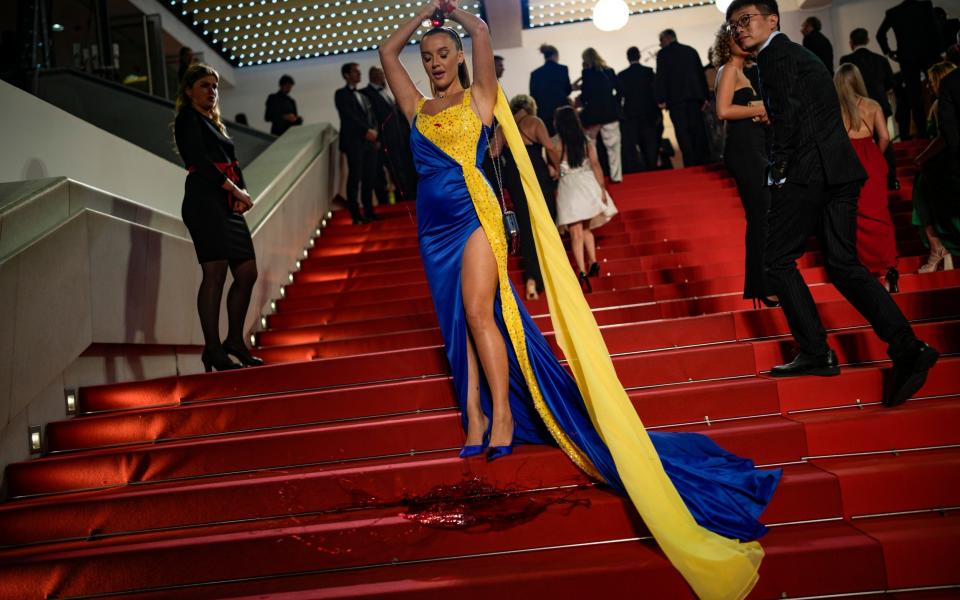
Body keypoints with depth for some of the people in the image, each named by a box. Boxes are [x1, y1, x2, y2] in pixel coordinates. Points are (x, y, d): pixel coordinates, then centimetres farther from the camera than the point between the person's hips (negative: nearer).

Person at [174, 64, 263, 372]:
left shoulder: (213, 123, 27)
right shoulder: (188, 119, 2)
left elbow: (233, 162, 18)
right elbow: (201, 162, -11)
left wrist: (243, 191, -2)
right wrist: (237, 191, -11)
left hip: (227, 204, 9)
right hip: (205, 202, -8)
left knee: (247, 272, 4)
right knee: (215, 273, -13)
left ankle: (234, 340, 15)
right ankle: (213, 350, -9)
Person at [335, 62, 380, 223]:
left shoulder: (363, 96, 24)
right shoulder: (341, 94, 2)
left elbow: (372, 117, 18)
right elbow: (349, 117, -10)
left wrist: (373, 132, -2)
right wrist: (367, 130, -15)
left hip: (370, 142, 6)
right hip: (354, 142, -6)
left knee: (370, 178, 5)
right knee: (355, 178, -6)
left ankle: (369, 211, 12)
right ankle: (356, 215, -3)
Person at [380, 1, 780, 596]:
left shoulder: (478, 98, 6)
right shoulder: (417, 107, 18)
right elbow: (387, 51, 22)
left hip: (473, 213, -5)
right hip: (434, 224, 6)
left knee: (478, 311, -16)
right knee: (457, 320, 4)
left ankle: (503, 413, -7)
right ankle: (476, 417, 9)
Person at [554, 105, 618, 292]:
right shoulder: (587, 140, 3)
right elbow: (595, 165, -1)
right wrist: (602, 189, 1)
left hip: (568, 189, -3)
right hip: (588, 185, 4)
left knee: (576, 234, -3)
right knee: (586, 228, 23)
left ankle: (582, 272, -13)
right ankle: (593, 263, 16)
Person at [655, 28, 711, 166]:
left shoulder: (663, 53, 2)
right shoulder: (691, 50, 15)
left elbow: (661, 77, -6)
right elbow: (701, 73, 13)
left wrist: (661, 100, -6)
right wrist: (704, 97, 14)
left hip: (676, 98, -4)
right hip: (695, 96, 5)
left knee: (683, 133, -5)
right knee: (698, 130, 7)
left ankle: (691, 164, -10)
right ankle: (702, 161, 7)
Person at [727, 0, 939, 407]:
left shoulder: (775, 55, -3)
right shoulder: (796, 53, 26)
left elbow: (788, 116, -15)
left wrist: (778, 171, -9)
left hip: (807, 171, -9)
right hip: (838, 170, 9)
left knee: (778, 261, 0)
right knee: (842, 264, 7)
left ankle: (815, 353, 2)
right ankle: (907, 349, 0)